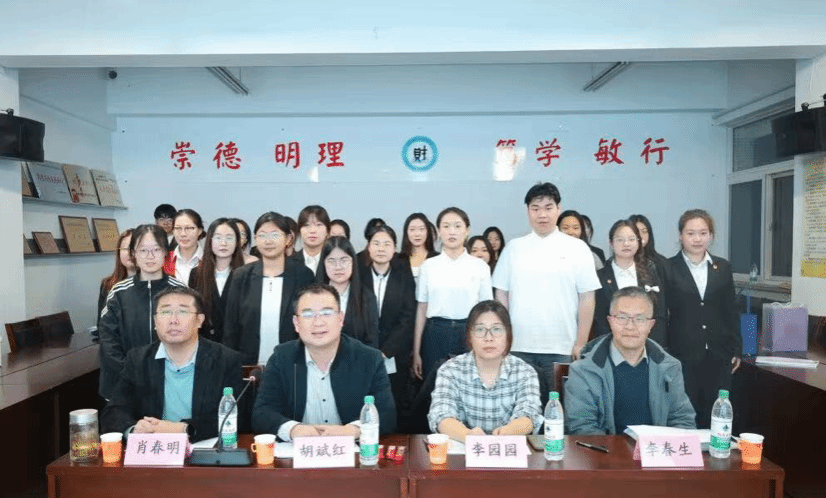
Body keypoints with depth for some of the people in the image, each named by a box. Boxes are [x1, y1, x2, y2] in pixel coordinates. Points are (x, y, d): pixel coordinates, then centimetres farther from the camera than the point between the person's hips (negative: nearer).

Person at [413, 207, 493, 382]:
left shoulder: (480, 267, 3)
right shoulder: (428, 266, 4)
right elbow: (421, 309, 6)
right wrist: (416, 352, 5)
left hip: (469, 334, 0)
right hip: (436, 335, 0)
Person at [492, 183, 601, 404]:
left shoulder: (577, 248, 1)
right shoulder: (514, 248, 5)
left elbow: (586, 298, 1)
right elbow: (501, 295, 7)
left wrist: (581, 343, -3)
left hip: (562, 349, -1)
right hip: (519, 346, 1)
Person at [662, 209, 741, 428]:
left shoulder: (723, 267, 8)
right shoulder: (668, 269, -3)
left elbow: (731, 310, 11)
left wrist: (736, 349, 9)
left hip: (718, 354, 3)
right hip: (683, 354, -3)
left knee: (715, 415, 8)